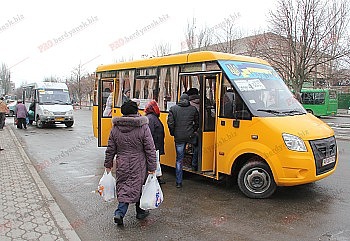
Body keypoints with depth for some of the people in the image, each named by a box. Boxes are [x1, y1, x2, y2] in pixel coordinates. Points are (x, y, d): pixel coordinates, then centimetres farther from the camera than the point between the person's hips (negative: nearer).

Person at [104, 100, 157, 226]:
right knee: (138, 187, 13)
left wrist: (108, 165, 16)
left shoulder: (115, 128, -1)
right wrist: (152, 167, -5)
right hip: (138, 165, -2)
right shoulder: (143, 127, -12)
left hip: (122, 165, 3)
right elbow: (150, 150, -11)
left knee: (123, 188, 14)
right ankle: (140, 212, 29)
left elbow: (110, 149, 5)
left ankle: (119, 213, 1)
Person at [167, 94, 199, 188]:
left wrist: (173, 133, 9)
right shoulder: (193, 109, 6)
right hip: (190, 136, 0)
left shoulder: (173, 109, 3)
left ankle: (179, 182, 10)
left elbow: (170, 123, -5)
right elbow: (197, 123, 8)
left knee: (179, 160, 7)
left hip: (179, 137, 0)